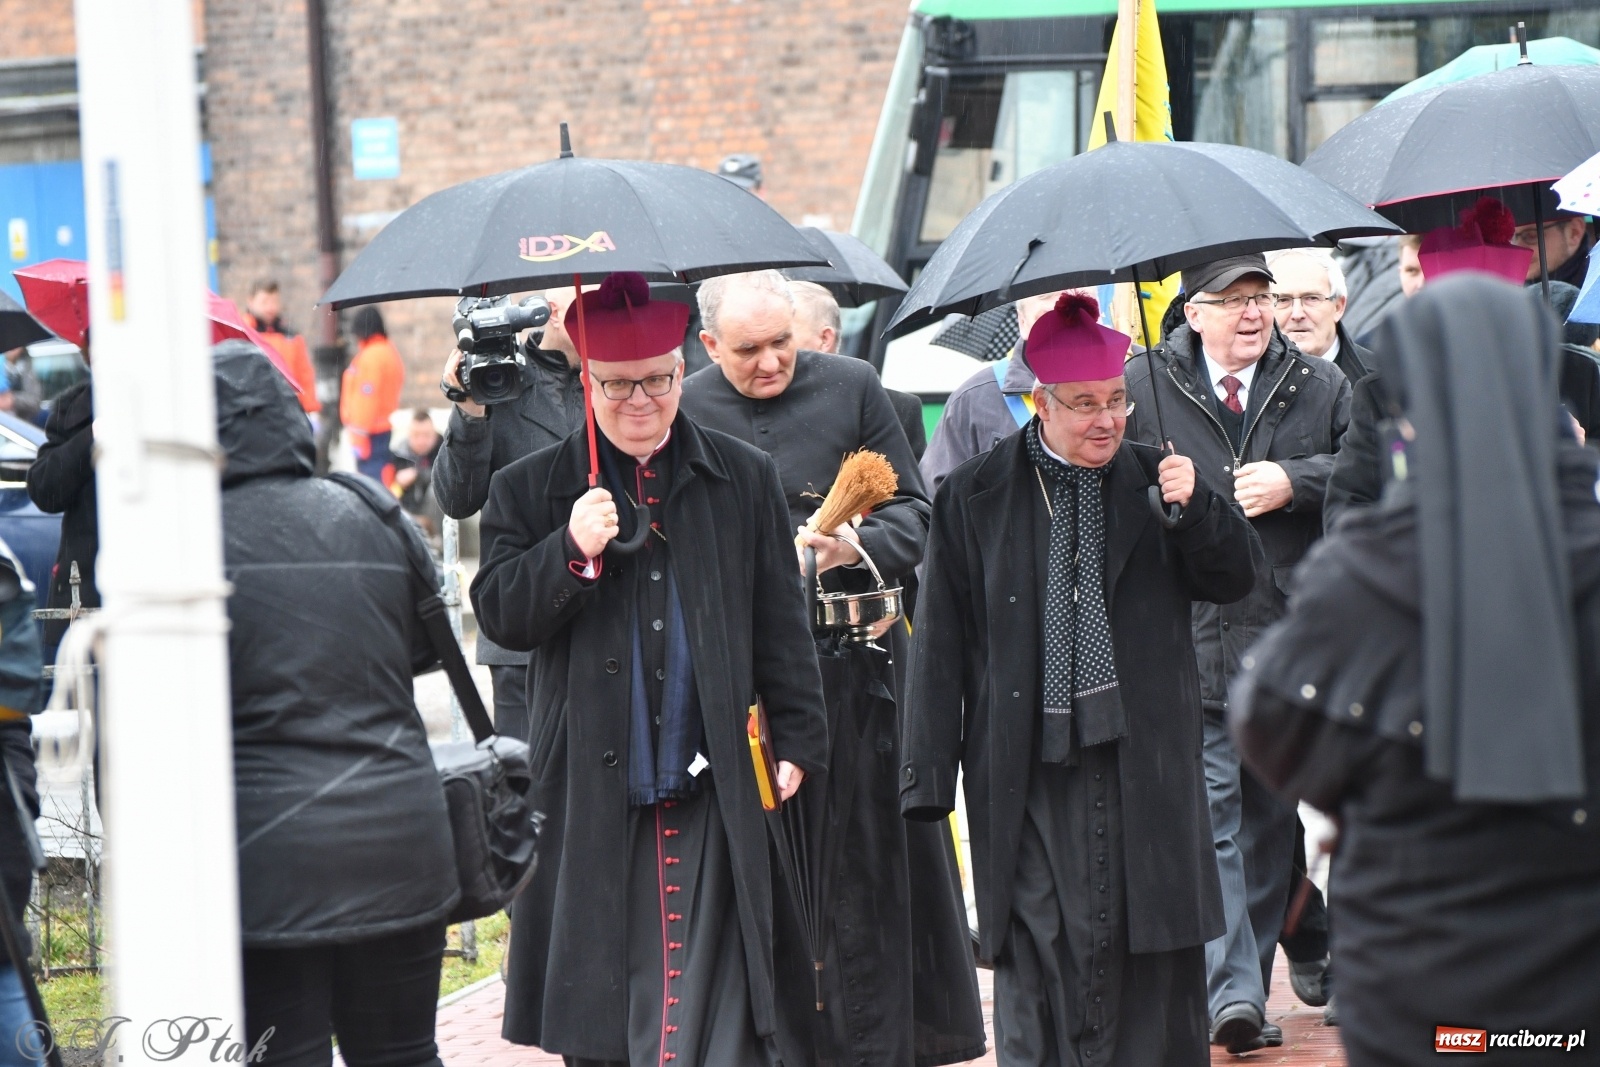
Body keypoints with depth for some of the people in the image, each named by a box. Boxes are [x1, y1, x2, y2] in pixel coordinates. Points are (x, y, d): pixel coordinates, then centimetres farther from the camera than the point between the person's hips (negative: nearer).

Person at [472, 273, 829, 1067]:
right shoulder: (530, 489, 6)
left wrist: (795, 740, 6)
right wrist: (571, 550, -16)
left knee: (707, 1000, -8)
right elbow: (499, 615, -1)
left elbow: (781, 623, 12)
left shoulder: (744, 481, 9)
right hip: (589, 793, 1)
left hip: (710, 792, 0)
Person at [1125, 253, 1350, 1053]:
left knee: (1271, 819, 10)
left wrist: (1295, 480, -11)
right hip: (1187, 640, -3)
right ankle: (1231, 989, -17)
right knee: (1208, 809, -12)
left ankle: (1249, 992, 21)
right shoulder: (1140, 388, 3)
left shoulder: (1318, 387, 9)